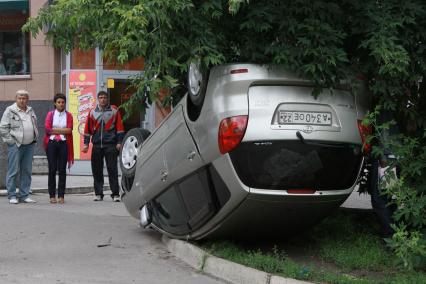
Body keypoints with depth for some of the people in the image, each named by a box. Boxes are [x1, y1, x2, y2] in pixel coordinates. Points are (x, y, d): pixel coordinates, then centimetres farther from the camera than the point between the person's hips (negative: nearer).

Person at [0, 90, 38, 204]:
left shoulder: (30, 111, 15)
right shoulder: (10, 111, -3)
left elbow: (35, 125, 26)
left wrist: (35, 138, 13)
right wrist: (10, 141, -11)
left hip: (29, 145, 6)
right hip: (15, 145, -6)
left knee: (27, 171, 7)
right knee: (13, 171, -4)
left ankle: (24, 195, 13)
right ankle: (12, 196, 2)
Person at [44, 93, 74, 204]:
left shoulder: (68, 115, 8)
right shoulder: (50, 114, 8)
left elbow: (69, 130, -5)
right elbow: (47, 129, -4)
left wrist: (54, 130, -6)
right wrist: (62, 130, -6)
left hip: (63, 144, 0)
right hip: (51, 144, 0)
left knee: (62, 170, 0)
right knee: (52, 170, 1)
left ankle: (61, 196, 4)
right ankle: (52, 196, 6)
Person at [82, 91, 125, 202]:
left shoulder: (114, 111, 6)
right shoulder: (92, 112, 12)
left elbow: (119, 127, 4)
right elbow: (87, 129, 13)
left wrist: (119, 142, -2)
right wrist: (86, 144, 7)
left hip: (110, 145, -3)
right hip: (97, 145, 3)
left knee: (112, 169, -6)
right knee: (97, 170, 5)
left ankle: (115, 194, -3)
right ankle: (98, 194, 13)